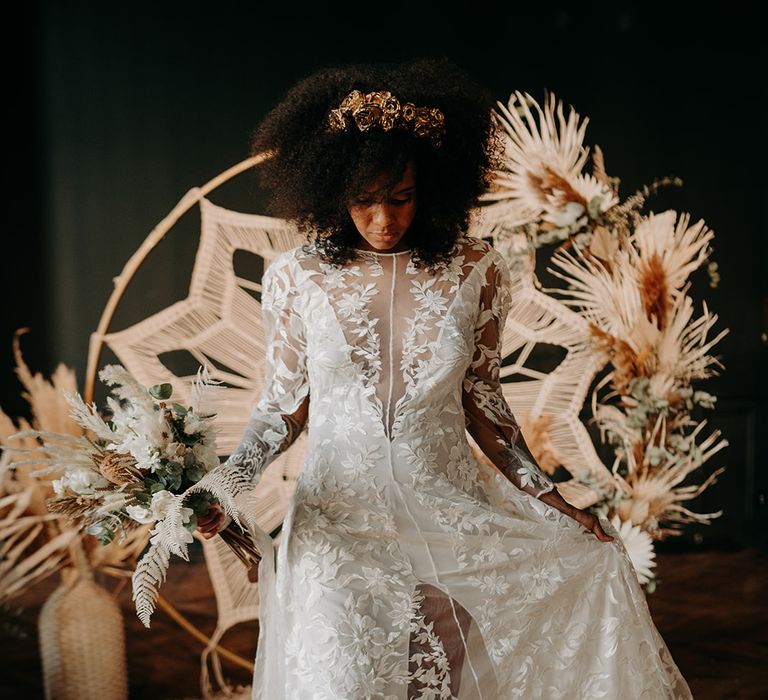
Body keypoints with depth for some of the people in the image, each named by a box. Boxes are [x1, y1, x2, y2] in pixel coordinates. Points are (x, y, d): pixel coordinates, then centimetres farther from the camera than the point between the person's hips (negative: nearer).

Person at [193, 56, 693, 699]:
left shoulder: (474, 272, -1)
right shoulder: (295, 278, -2)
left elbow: (481, 401, 8)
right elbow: (285, 406, 5)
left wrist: (548, 497, 2)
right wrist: (226, 484, -9)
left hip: (452, 503, 2)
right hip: (340, 511, -2)